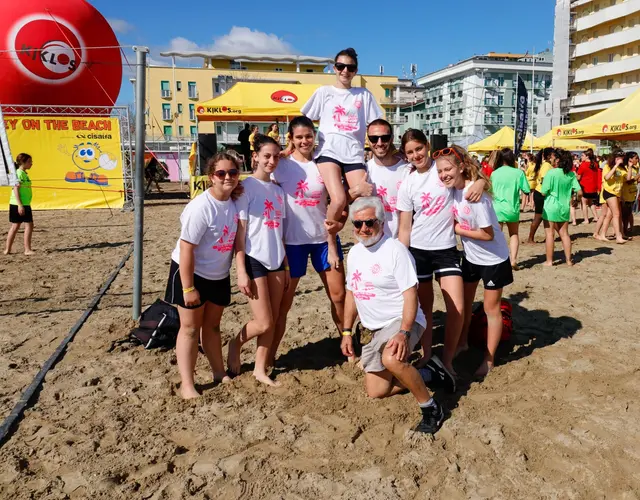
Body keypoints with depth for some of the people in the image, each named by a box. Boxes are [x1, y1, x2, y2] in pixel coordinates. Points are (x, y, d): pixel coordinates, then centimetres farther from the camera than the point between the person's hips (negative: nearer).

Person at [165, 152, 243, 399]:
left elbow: (235, 237, 8)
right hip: (191, 273, -6)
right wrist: (188, 288, -22)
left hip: (219, 276, 6)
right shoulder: (201, 207, -25)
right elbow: (186, 249, -23)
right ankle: (187, 385, 14)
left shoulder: (234, 201, -6)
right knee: (190, 328, 4)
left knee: (212, 325, 19)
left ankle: (219, 373, 32)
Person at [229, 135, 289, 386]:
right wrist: (241, 271, -15)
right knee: (263, 323, -4)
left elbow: (280, 231, 13)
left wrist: (286, 265, 12)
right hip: (254, 261, -6)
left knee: (273, 321, 9)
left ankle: (260, 369, 23)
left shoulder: (278, 190, 9)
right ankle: (236, 344, 26)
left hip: (276, 261, 6)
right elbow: (239, 231, -12)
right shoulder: (247, 187, -10)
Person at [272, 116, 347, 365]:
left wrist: (332, 245, -2)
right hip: (293, 241, -2)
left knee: (339, 295, 9)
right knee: (283, 302, 4)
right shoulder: (282, 166, -6)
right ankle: (269, 356, 17)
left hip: (324, 238, 3)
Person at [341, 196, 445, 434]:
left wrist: (404, 333, -31)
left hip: (402, 321, -7)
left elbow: (410, 295, -20)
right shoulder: (354, 253, 7)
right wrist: (346, 332, 12)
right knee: (376, 391, 7)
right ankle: (426, 375, 26)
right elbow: (352, 293, 15)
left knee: (391, 359, -38)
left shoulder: (395, 250, -15)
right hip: (374, 330, 8)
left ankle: (431, 409, -15)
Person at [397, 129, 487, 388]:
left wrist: (481, 182, -18)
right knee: (424, 307, 11)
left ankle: (447, 360, 12)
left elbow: (477, 176, 7)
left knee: (457, 308, -8)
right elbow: (404, 227, -1)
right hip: (418, 250, 0)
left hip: (446, 249, 0)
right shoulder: (407, 185, -2)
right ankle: (427, 357, 30)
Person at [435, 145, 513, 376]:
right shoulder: (452, 189, -7)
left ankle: (489, 359, 20)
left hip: (493, 258, -7)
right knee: (464, 301, 19)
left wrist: (457, 229, -19)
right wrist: (456, 226, -9)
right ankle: (462, 342, 40)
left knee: (491, 308, 6)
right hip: (471, 256, 7)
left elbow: (488, 234, -26)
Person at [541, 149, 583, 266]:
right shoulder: (571, 174, 1)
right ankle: (568, 260, 18)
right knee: (564, 234, 14)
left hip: (551, 207, -5)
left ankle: (549, 260, 5)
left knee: (549, 234, 3)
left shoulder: (551, 173, -14)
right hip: (565, 208, 5)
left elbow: (544, 192, -14)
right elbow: (580, 193, 0)